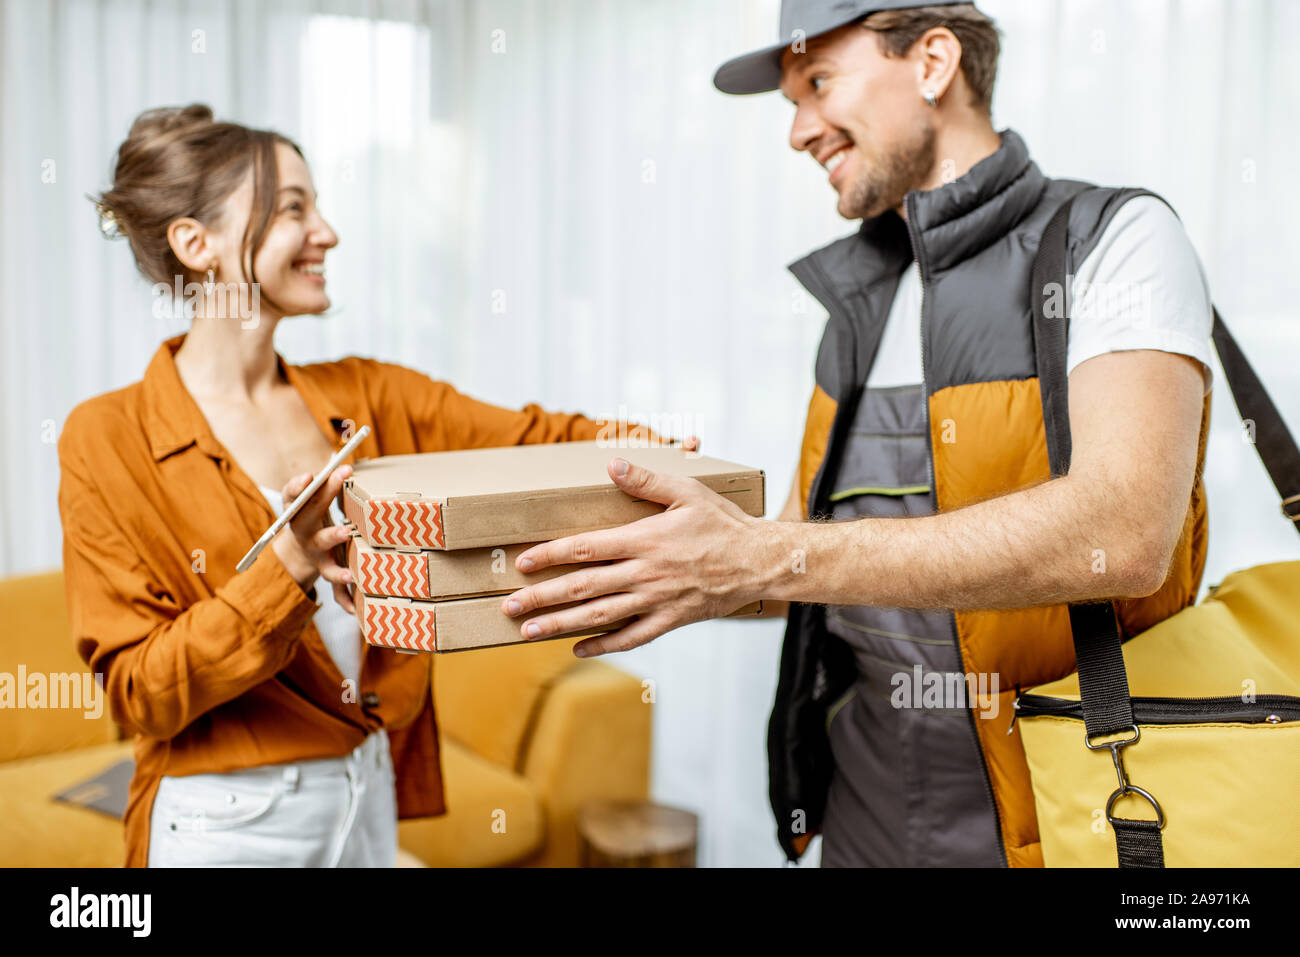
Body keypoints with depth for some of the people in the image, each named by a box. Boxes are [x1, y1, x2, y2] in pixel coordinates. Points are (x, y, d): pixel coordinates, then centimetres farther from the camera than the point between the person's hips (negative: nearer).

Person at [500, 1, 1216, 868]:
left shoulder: (1119, 241, -11)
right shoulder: (860, 295, 9)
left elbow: (1123, 534, -27)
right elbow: (807, 560, 10)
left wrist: (765, 558, -30)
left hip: (1050, 815, -5)